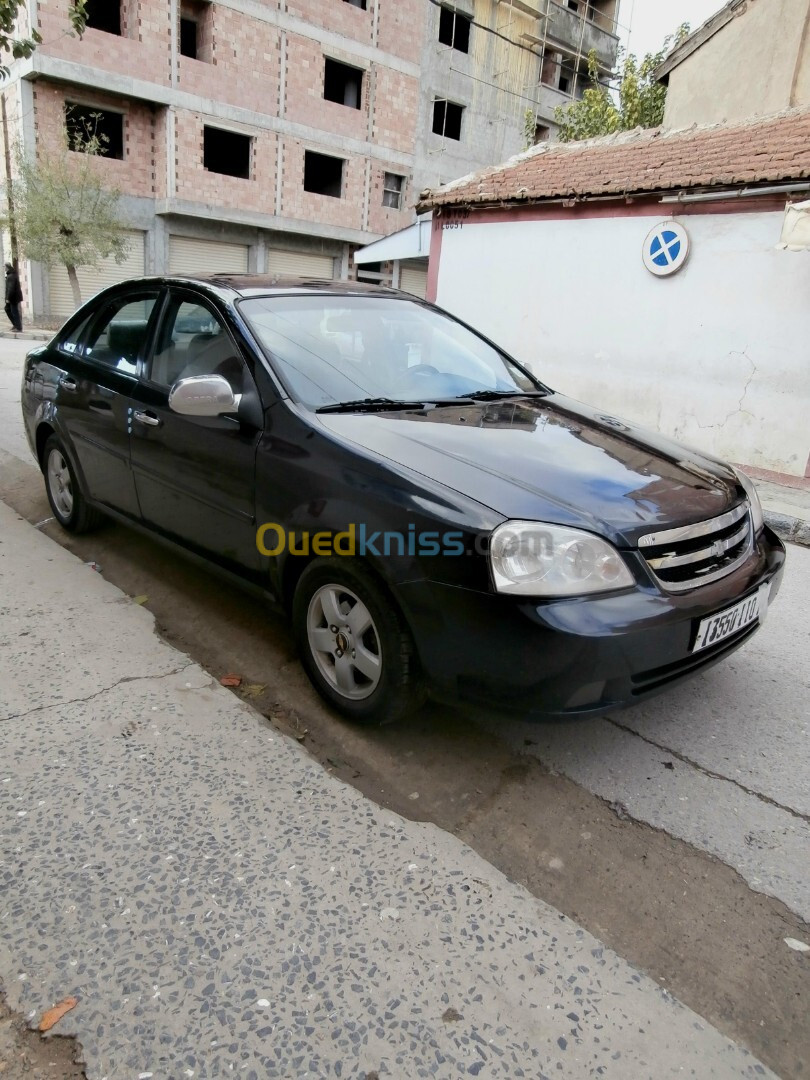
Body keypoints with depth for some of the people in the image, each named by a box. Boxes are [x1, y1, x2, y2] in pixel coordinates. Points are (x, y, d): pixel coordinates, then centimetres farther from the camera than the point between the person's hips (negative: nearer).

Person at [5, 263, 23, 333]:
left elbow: (11, 288, -24)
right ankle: (15, 324, 20)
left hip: (13, 297, -10)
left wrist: (8, 298, -22)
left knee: (15, 312, -5)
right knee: (7, 309, 19)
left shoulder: (11, 276, -20)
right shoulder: (13, 274, 13)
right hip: (14, 296, 10)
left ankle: (19, 328, -1)